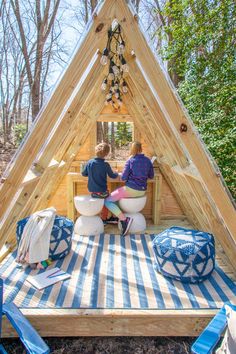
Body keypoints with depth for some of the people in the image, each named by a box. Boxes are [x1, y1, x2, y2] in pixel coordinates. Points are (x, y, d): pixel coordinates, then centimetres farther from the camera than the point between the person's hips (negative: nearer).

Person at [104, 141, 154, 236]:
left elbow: (123, 178, -10)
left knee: (107, 201, 2)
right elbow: (151, 176, 12)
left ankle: (125, 219, -12)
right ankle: (117, 217, 29)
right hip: (142, 191, 7)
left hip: (131, 189, -7)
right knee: (117, 193, 31)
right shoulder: (148, 160, 3)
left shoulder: (130, 161, -9)